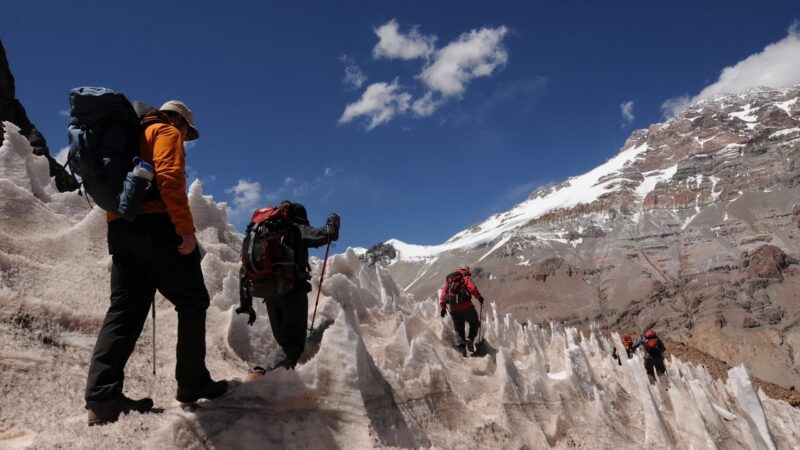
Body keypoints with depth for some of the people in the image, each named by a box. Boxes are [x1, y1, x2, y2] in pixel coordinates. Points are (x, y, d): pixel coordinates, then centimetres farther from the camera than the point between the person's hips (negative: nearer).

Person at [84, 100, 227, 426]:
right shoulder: (166, 132, 3)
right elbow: (169, 178, -16)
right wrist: (186, 228, -20)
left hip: (119, 229, 8)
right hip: (157, 226, -8)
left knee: (125, 310, 4)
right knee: (192, 302, 3)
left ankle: (102, 397, -5)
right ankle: (192, 383, 6)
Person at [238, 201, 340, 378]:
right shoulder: (298, 230, 4)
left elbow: (245, 269, 14)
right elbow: (327, 234, -6)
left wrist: (246, 303, 16)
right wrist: (333, 219, 18)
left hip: (270, 295, 6)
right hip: (294, 291, -5)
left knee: (283, 340, 19)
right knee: (293, 343, -6)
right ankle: (262, 372, -27)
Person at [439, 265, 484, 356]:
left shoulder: (449, 279, 20)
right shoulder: (466, 277, 5)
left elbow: (443, 293, 14)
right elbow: (472, 288, -14)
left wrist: (443, 307, 14)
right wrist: (479, 297, -5)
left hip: (453, 308, 4)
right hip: (466, 306, -4)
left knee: (459, 329, 12)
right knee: (474, 323, 15)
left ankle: (461, 348, 0)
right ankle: (470, 339, -6)